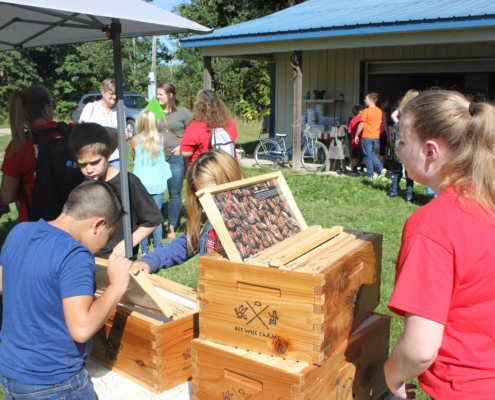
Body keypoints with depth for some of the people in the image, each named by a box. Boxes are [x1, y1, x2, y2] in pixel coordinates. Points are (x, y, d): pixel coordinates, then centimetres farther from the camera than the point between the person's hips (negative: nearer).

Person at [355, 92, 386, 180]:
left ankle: (370, 175, 4)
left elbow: (361, 124, -11)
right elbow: (379, 123, 15)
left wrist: (356, 135, -3)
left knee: (367, 156, 2)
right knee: (372, 154, 19)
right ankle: (380, 169, 1)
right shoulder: (379, 111, 7)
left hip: (367, 136, -6)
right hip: (376, 136, 6)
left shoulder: (366, 111, -13)